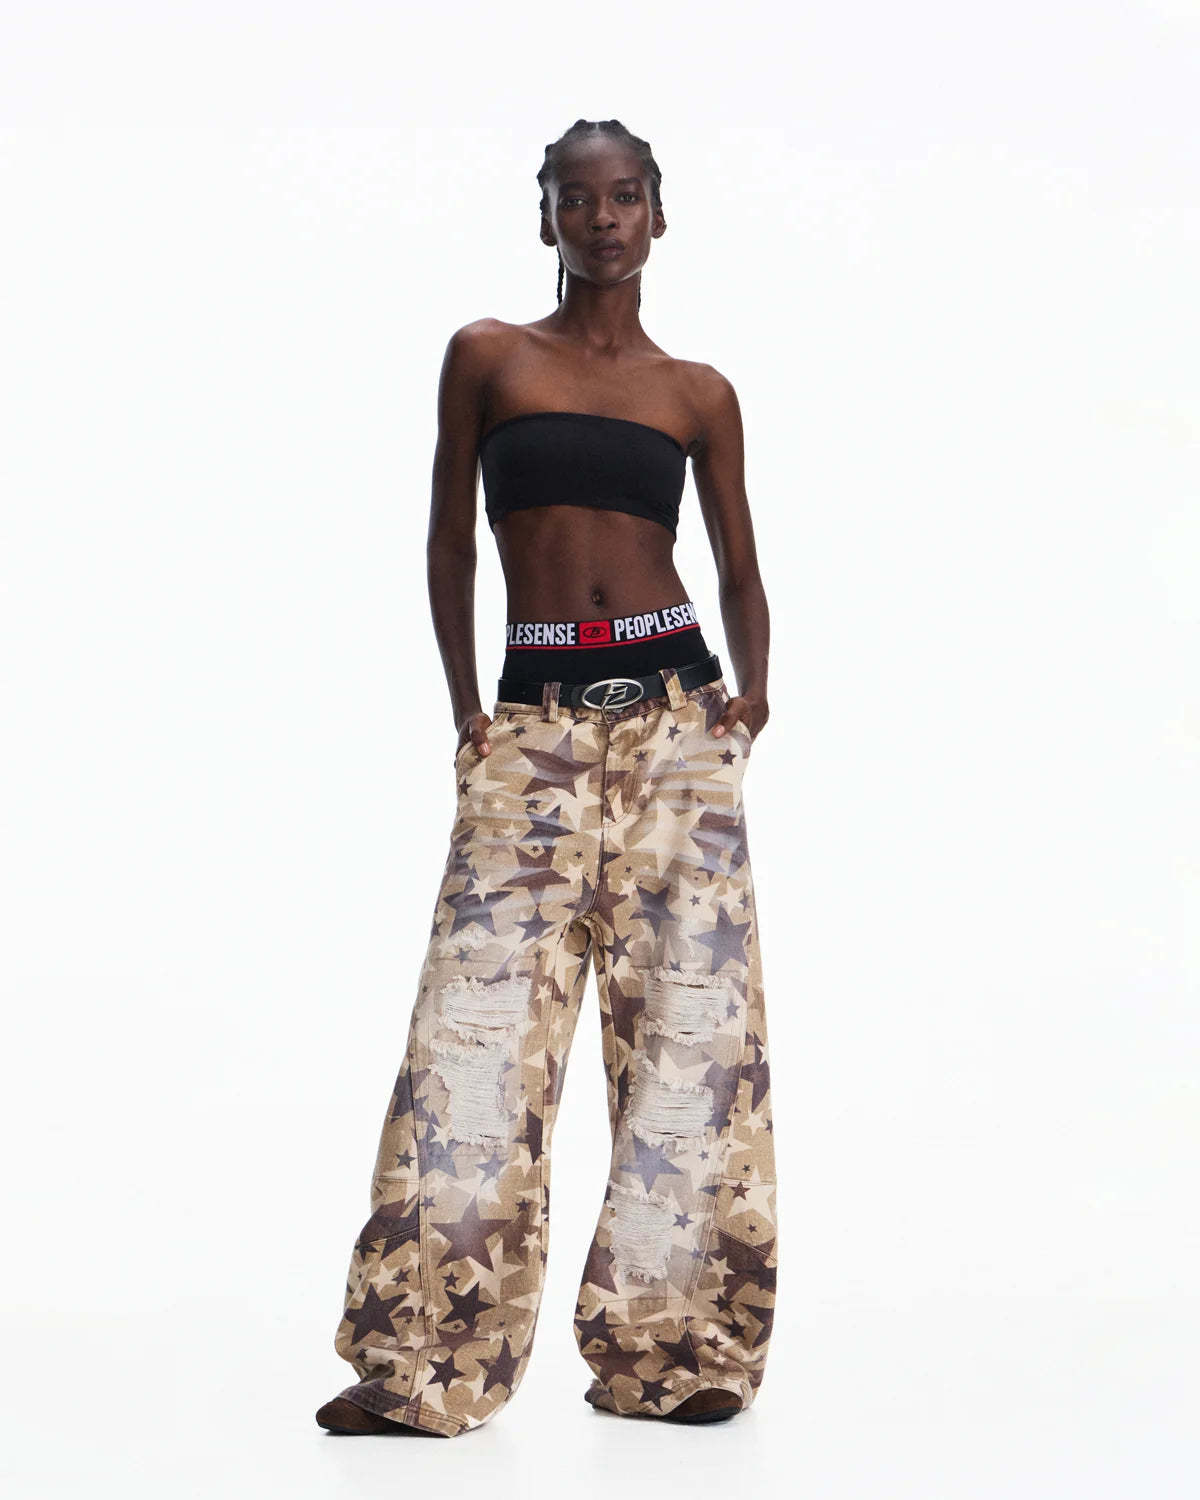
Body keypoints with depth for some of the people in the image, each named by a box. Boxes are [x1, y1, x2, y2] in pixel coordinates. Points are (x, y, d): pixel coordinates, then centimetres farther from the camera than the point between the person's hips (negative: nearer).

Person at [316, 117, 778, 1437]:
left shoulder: (698, 394, 11)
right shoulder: (488, 358, 9)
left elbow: (739, 568, 16)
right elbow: (451, 542, 11)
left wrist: (753, 686, -2)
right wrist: (463, 708, 2)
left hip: (675, 715, 1)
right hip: (534, 722, -1)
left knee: (690, 1014, -3)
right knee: (484, 1017, -9)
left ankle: (671, 1350, 5)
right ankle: (427, 1362, -6)